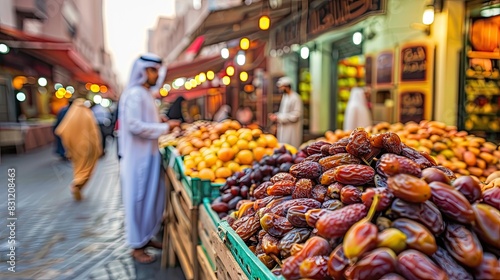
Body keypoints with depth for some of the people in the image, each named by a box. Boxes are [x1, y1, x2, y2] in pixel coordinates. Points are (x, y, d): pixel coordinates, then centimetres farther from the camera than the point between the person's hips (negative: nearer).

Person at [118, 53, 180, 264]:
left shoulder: (145, 94, 14)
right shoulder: (135, 94, -15)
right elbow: (134, 126, -22)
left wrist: (164, 125, 7)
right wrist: (164, 128, -18)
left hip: (148, 155, 9)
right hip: (138, 157, -9)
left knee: (152, 198, 16)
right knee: (138, 200, 1)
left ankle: (145, 237, 30)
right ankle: (137, 246, 14)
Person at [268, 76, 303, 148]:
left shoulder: (295, 98, -17)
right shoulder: (285, 96, 10)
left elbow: (295, 116, -19)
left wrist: (278, 117, -18)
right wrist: (276, 115, 2)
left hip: (291, 131, -9)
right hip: (284, 129, 9)